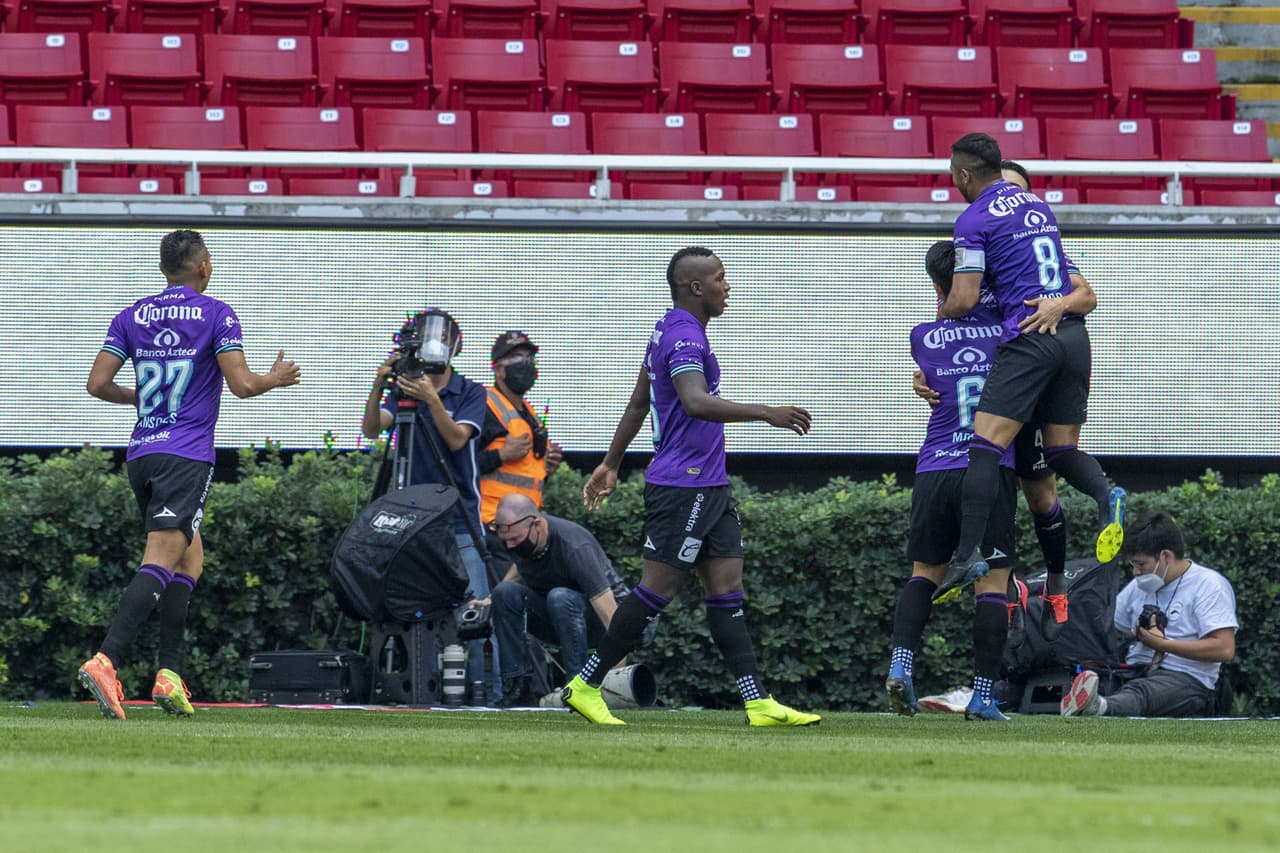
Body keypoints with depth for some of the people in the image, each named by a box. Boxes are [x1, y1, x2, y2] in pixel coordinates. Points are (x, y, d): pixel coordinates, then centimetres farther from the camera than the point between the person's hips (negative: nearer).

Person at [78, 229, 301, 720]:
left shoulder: (132, 316, 10)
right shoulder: (216, 315, -3)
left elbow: (98, 383, 5)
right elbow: (241, 384, -9)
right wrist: (276, 379, 11)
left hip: (140, 455, 6)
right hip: (187, 456, -6)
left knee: (190, 556, 18)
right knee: (161, 561, -13)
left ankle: (169, 675, 8)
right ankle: (105, 661, -31)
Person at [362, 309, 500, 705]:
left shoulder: (470, 393, 3)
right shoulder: (403, 389, 9)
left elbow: (456, 438, -13)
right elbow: (372, 428, -7)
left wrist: (431, 399, -27)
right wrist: (378, 385, -24)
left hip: (460, 523, -2)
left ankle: (488, 692, -8)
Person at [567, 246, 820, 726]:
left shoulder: (670, 332, 17)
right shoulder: (683, 337, -16)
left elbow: (638, 403, 24)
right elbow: (696, 402, -33)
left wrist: (611, 463, 31)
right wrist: (766, 413, -38)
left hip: (709, 488, 10)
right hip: (682, 487, -10)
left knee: (727, 590, 3)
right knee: (657, 591, -5)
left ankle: (758, 703, -1)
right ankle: (586, 685, 4)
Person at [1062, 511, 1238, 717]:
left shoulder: (1209, 585, 0)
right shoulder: (1139, 586, 23)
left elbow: (1225, 649, -11)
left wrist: (1163, 644, -11)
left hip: (1186, 679, -9)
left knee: (1140, 692, -43)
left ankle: (1096, 707, -73)